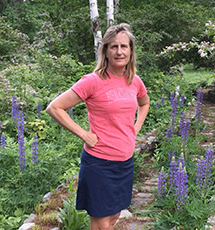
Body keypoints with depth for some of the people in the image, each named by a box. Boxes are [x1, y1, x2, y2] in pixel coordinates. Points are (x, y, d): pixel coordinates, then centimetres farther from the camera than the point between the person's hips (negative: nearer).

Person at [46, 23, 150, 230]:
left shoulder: (134, 81, 3)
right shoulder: (93, 81, -15)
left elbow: (144, 104, 26)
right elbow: (54, 108, -14)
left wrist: (135, 130, 12)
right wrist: (83, 134, -16)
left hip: (125, 162, 6)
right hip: (99, 163, -6)